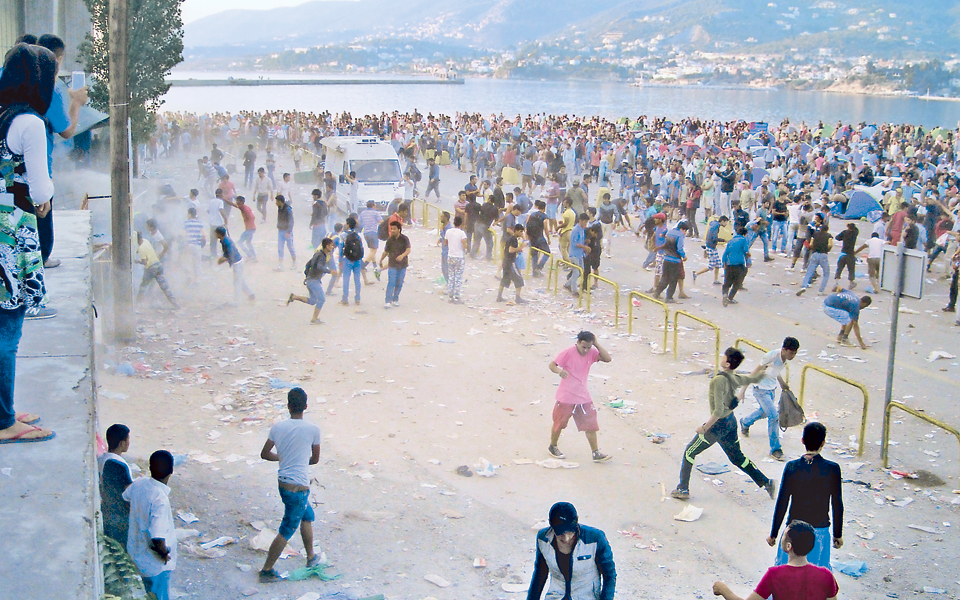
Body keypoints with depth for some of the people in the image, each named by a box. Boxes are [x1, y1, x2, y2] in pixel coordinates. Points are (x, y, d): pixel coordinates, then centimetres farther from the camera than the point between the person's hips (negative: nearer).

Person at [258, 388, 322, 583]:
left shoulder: (277, 427, -2)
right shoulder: (313, 430, -12)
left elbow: (265, 454, 8)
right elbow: (315, 459, 0)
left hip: (282, 482, 6)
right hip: (298, 486, -6)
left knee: (307, 515, 27)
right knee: (286, 530, 5)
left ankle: (311, 558, 39)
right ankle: (266, 571, 9)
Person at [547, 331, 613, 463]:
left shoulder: (591, 353, -3)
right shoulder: (568, 353, -16)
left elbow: (608, 358, -13)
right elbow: (552, 364, -12)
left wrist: (597, 344, -18)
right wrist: (559, 370, -34)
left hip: (583, 397, 4)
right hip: (566, 397, -4)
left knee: (591, 425, 2)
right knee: (559, 423, 11)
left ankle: (596, 453, 9)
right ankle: (552, 447, 34)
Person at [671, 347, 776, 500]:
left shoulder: (719, 380, -26)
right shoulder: (736, 378, -4)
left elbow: (718, 410, -28)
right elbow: (754, 378, 17)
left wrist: (704, 428, -19)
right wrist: (762, 370, 37)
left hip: (719, 424, -8)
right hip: (731, 421, 8)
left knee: (689, 452, 7)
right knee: (737, 458, 22)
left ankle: (683, 489, 12)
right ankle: (766, 482, 21)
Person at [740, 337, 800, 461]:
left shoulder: (786, 358, -6)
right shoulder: (772, 356, -29)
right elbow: (755, 372, -22)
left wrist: (783, 384, 25)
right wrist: (743, 389, -22)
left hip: (772, 389, 8)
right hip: (761, 389, -8)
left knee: (764, 412, 26)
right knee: (774, 416, -13)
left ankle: (745, 423, 56)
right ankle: (775, 449, -1)